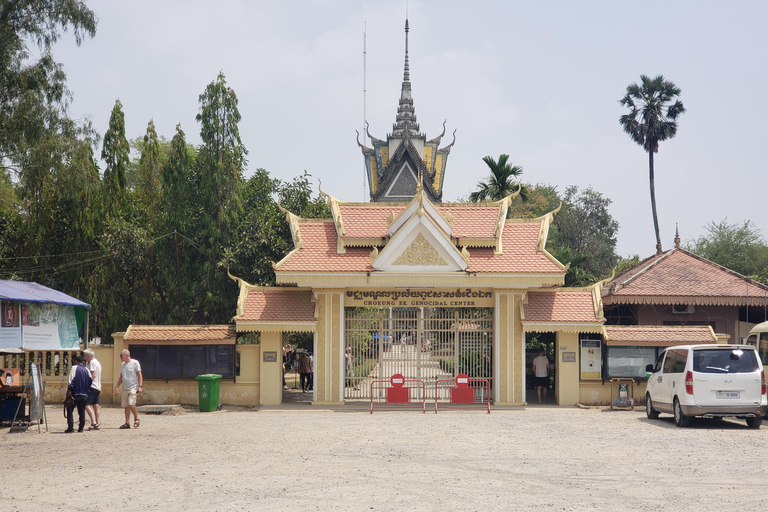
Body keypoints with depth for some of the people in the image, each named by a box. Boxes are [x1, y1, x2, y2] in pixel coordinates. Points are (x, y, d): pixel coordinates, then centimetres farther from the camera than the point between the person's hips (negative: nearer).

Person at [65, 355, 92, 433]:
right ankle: (81, 428, 7)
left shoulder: (75, 368, -3)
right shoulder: (86, 370, 12)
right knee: (82, 411, 10)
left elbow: (71, 380, -12)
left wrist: (69, 389, -10)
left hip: (75, 394, -5)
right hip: (84, 395, 5)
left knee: (70, 410, 3)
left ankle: (70, 427, -7)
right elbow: (90, 381, 12)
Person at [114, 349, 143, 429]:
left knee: (131, 403, -19)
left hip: (133, 387, -7)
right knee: (126, 406, 4)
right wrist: (116, 387, 17)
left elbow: (139, 375, -4)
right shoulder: (122, 365, 17)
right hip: (125, 388, 7)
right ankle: (127, 423, 7)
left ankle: (136, 419, 0)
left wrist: (140, 386, -13)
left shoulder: (135, 363, -2)